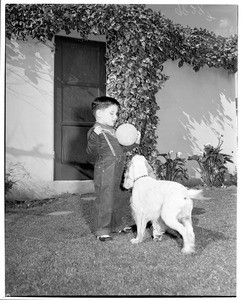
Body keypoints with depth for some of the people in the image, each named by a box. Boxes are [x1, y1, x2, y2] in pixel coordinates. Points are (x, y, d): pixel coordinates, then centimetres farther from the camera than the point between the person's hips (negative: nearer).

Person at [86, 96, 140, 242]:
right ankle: (102, 230, 10)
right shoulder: (95, 131, -12)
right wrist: (94, 137, -36)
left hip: (118, 172, 9)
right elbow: (92, 155, -21)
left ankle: (117, 224, 35)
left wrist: (134, 143, 18)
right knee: (105, 200, -3)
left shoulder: (113, 131, 16)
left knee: (119, 199, 18)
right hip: (105, 172, -9)